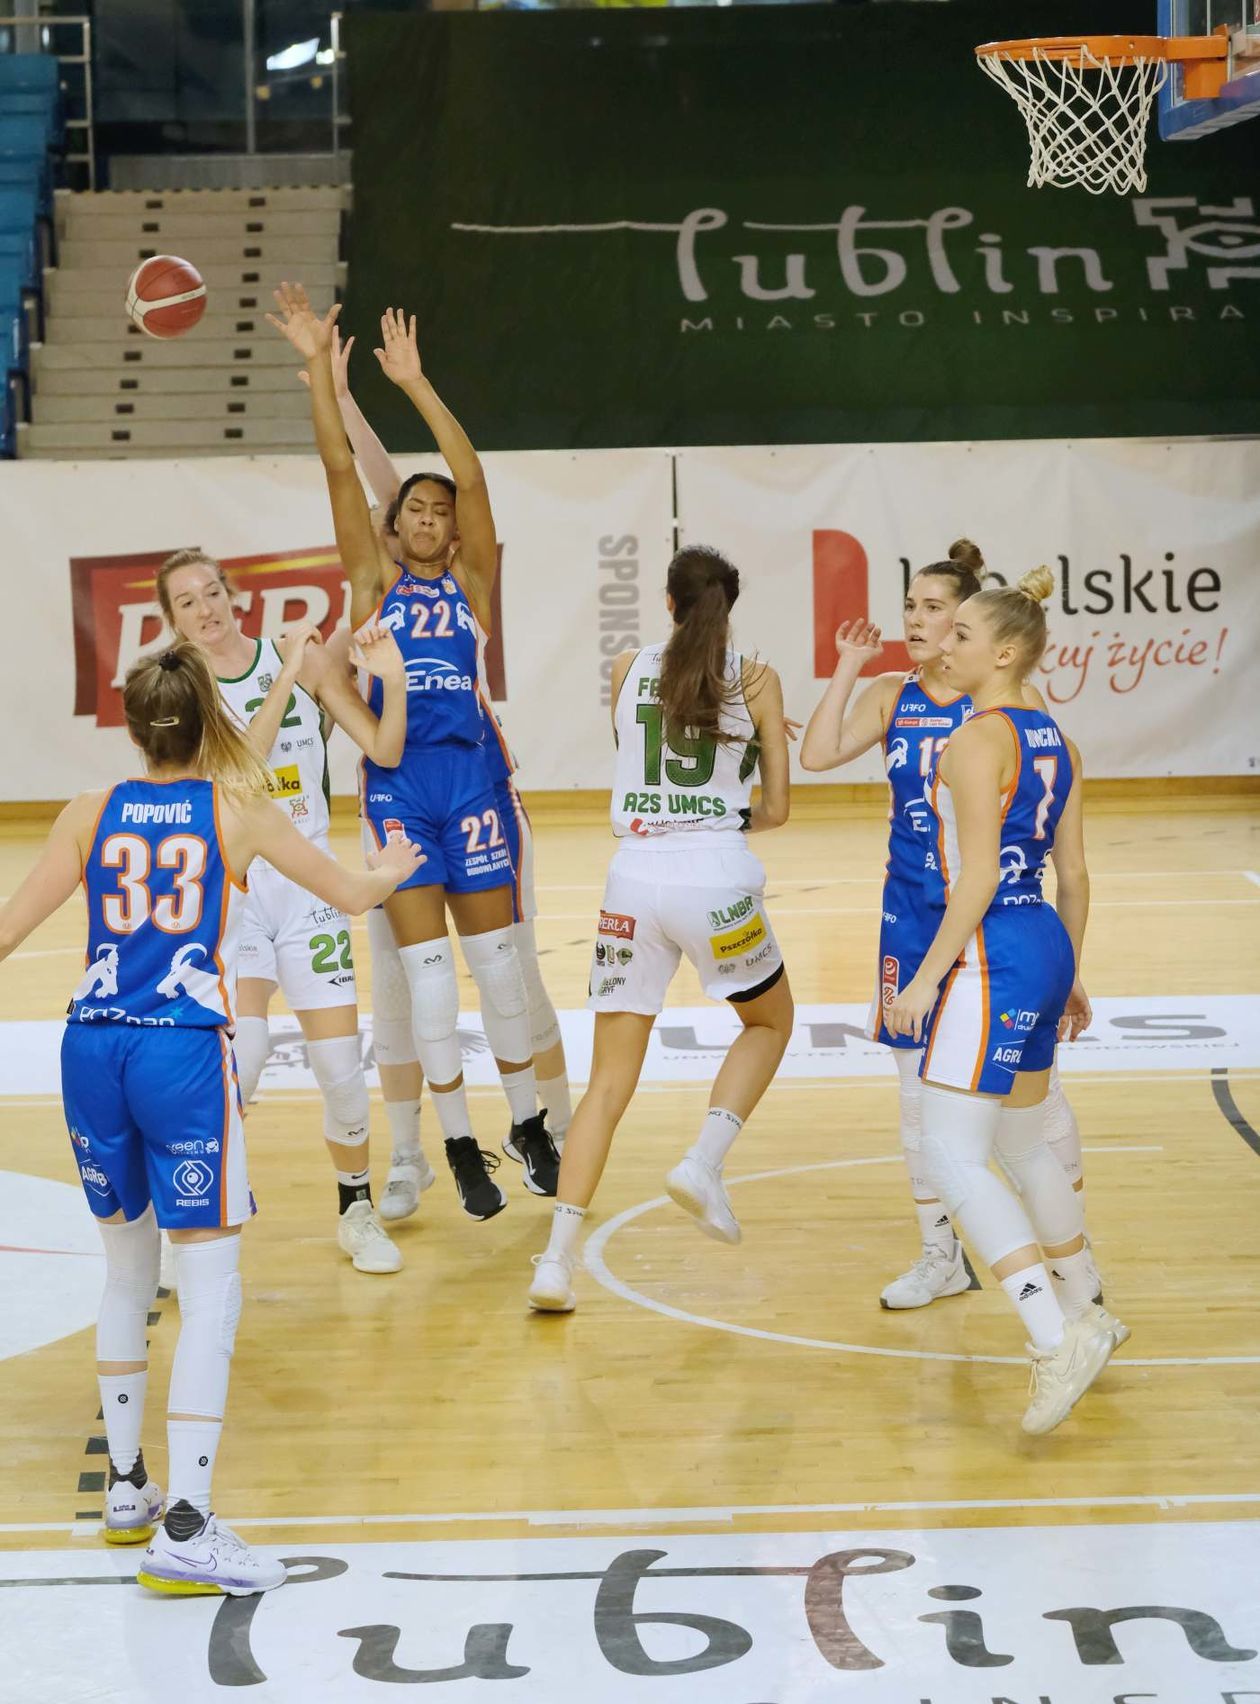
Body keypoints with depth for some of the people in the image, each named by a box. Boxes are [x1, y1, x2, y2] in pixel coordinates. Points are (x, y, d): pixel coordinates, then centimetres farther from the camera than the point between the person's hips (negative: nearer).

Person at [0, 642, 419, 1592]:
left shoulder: (91, 816, 9)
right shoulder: (238, 812, 5)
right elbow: (351, 895, 16)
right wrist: (391, 871, 37)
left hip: (92, 1048, 4)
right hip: (185, 1051, -4)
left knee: (127, 1270, 21)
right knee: (211, 1290, -1)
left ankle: (126, 1488, 30)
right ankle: (184, 1528, -10)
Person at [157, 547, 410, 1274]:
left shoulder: (302, 656, 0)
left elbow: (384, 750, -1)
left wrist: (393, 678, -17)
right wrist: (285, 680, -22)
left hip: (308, 882, 2)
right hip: (230, 888, -2)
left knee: (341, 1063, 0)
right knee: (243, 1048, -19)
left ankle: (357, 1210, 23)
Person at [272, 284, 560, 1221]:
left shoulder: (473, 581, 6)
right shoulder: (373, 579, 8)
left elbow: (473, 477, -7)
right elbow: (340, 469, -1)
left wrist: (415, 384, -14)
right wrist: (319, 367, -9)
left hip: (468, 775, 0)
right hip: (394, 781, 1)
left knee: (497, 961, 5)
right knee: (426, 971, 1)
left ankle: (528, 1123, 21)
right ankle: (462, 1148, 10)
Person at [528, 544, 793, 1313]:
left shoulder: (628, 670, 10)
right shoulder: (756, 680, 4)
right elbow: (776, 809, 6)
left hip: (635, 873, 2)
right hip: (717, 874, -2)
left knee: (611, 1077, 6)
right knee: (771, 1022, 25)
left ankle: (558, 1257, -4)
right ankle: (705, 1161, 2)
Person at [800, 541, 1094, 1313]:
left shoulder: (1011, 700, -6)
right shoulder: (890, 697, 5)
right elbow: (818, 755, -7)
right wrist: (848, 669, -8)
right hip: (914, 916, 4)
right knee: (919, 1083, 8)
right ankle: (942, 1255, 21)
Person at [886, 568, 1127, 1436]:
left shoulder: (977, 742, -15)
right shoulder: (1058, 744, 12)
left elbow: (977, 878, -19)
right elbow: (1075, 873, 16)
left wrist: (926, 977, -17)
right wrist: (1070, 975, 24)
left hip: (992, 957, -10)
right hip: (1047, 946, 10)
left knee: (952, 1154, -10)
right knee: (1024, 1144, 23)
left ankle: (1059, 1340, -19)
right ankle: (1088, 1314, 34)